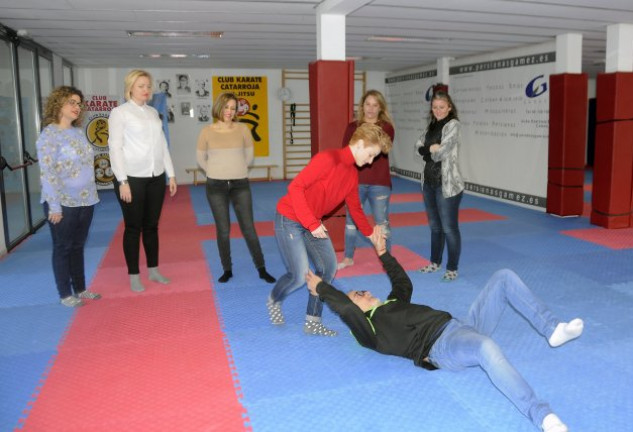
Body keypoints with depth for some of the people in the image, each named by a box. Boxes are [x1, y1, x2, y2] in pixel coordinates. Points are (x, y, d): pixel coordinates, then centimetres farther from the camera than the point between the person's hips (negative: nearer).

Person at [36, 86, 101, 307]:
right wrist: (54, 206, -20)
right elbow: (47, 173, -17)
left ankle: (80, 289, 26)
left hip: (85, 201, 7)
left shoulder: (79, 132, 10)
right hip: (64, 203, -7)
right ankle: (65, 294, 16)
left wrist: (91, 194, 13)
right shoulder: (49, 135, -12)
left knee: (78, 246, 15)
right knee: (63, 248, 6)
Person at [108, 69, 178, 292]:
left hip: (156, 178, 5)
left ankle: (153, 270, 23)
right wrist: (122, 181, -15)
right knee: (133, 228, 3)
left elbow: (162, 145, 13)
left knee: (151, 226, 12)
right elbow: (115, 147, -9)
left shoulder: (153, 112, 12)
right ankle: (134, 275, 14)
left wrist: (171, 174, 9)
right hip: (132, 178, -5)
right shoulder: (120, 112, -4)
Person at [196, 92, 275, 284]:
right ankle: (227, 270, 19)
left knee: (249, 228, 1)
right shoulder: (207, 132, -3)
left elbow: (249, 155, 11)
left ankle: (262, 270, 10)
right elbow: (201, 158, 10)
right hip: (216, 186, 0)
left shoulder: (242, 129, -2)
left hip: (240, 184, 0)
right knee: (223, 231, 6)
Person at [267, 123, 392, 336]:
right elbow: (295, 187, -27)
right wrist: (312, 224, -27)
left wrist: (371, 234, 10)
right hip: (289, 219, -8)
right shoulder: (327, 159, -22)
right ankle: (273, 301, 23)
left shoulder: (353, 174, 5)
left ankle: (313, 322, 16)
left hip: (314, 223, 9)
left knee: (328, 268, 3)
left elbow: (355, 209, 16)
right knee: (299, 276, -10)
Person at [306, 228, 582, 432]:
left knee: (504, 278, 1)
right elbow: (345, 309, -13)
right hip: (441, 348, -10)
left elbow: (403, 282, 39)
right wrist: (320, 288, 0)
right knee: (486, 348, -46)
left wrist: (382, 253, 43)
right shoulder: (370, 330, 3)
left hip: (461, 328, 10)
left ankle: (551, 329, -3)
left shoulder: (393, 304, 29)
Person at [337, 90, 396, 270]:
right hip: (355, 181, 2)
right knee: (351, 220, 11)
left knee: (382, 222, 3)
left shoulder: (386, 128, 0)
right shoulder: (352, 127, 6)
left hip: (379, 183, -2)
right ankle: (348, 257, 27)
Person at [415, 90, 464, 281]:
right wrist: (431, 148, -14)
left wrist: (427, 150, 0)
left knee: (449, 228, -1)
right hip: (429, 183, 7)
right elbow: (418, 146, 4)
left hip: (447, 185, -7)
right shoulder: (432, 125, 14)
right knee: (434, 226, 17)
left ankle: (452, 269, 10)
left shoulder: (453, 125, -9)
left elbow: (441, 152, -18)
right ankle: (435, 262, 31)